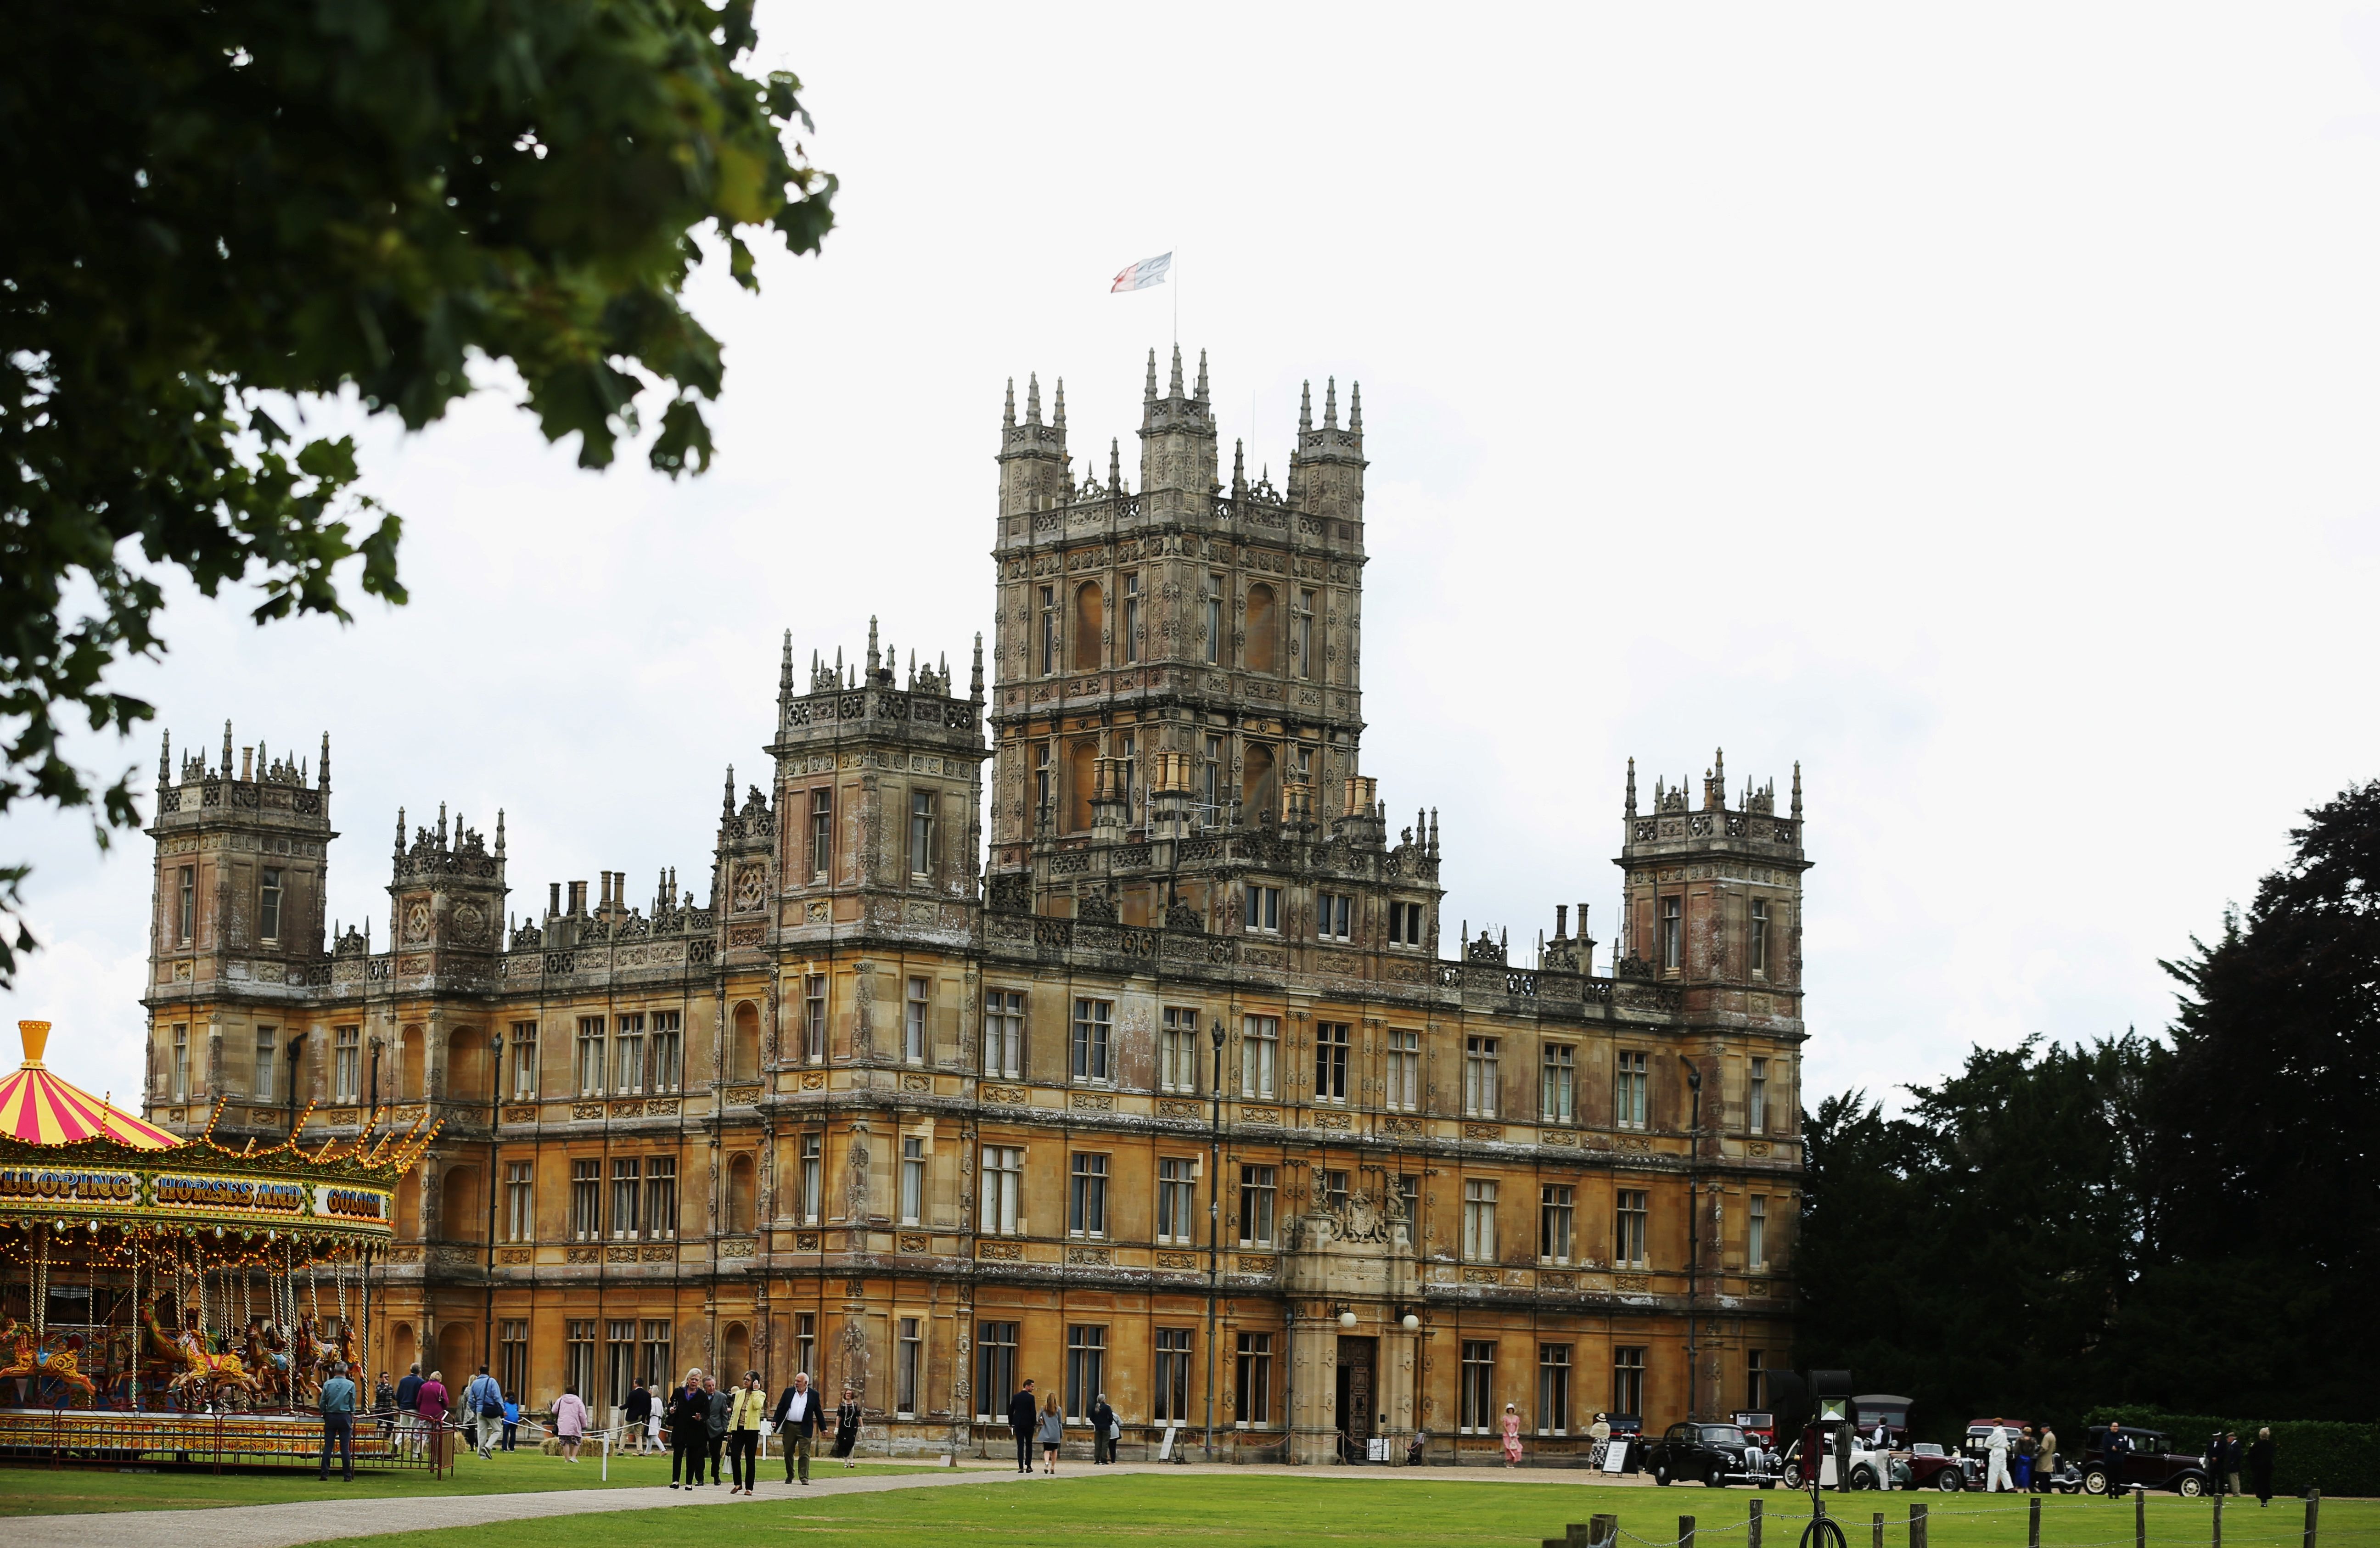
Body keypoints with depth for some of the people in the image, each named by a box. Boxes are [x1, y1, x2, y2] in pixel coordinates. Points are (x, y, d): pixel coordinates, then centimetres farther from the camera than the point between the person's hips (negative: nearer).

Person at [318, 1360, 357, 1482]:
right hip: (345, 1417, -1)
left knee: (328, 1446, 3)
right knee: (345, 1447, 0)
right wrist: (352, 1416, 17)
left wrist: (324, 1415, 17)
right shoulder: (351, 1385, -3)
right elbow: (352, 1404, 2)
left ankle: (325, 1474, 1)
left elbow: (322, 1403, 1)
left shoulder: (328, 1384, -1)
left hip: (330, 1417, 1)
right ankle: (347, 1475, -1)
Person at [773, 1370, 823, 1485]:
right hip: (789, 1427, 3)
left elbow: (818, 1412, 6)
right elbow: (781, 1407, 7)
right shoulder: (789, 1392, 6)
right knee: (788, 1453, 9)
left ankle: (804, 1478, -6)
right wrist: (775, 1421, -4)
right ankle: (790, 1476, 23)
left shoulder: (813, 1395, 2)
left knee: (804, 1454, -6)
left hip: (805, 1429, -2)